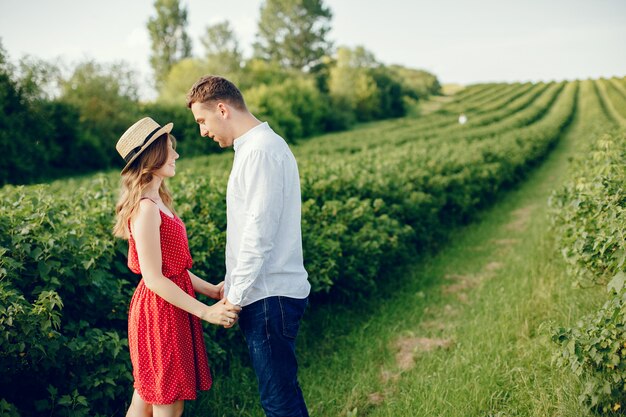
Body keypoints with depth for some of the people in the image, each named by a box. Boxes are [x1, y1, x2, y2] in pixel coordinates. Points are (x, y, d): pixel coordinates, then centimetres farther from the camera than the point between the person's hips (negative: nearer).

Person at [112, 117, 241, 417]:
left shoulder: (157, 202, 11)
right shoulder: (146, 208, -19)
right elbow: (154, 279, -21)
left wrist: (210, 289, 10)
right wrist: (206, 312, -19)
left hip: (169, 312, 9)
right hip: (160, 312, -9)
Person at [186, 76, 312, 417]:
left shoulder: (260, 151, -16)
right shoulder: (255, 147, 16)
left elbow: (259, 232, -20)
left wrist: (235, 296, -13)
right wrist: (232, 282, 17)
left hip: (270, 296, -10)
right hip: (270, 291, 10)